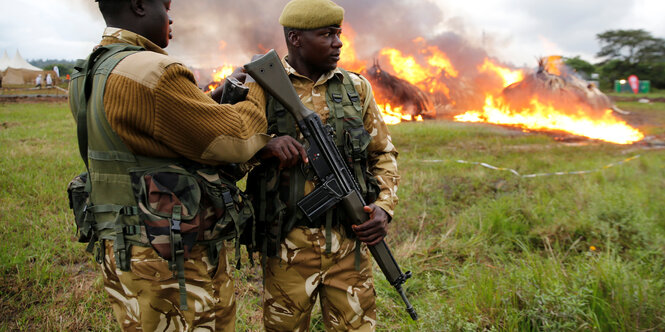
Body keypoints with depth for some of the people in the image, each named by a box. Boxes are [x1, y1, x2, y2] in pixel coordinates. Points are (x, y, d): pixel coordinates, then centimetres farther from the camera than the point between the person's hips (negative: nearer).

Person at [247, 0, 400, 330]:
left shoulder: (357, 88, 7)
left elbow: (384, 154, 12)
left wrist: (384, 207, -4)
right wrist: (265, 146, -24)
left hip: (349, 243, 2)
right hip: (287, 248, -2)